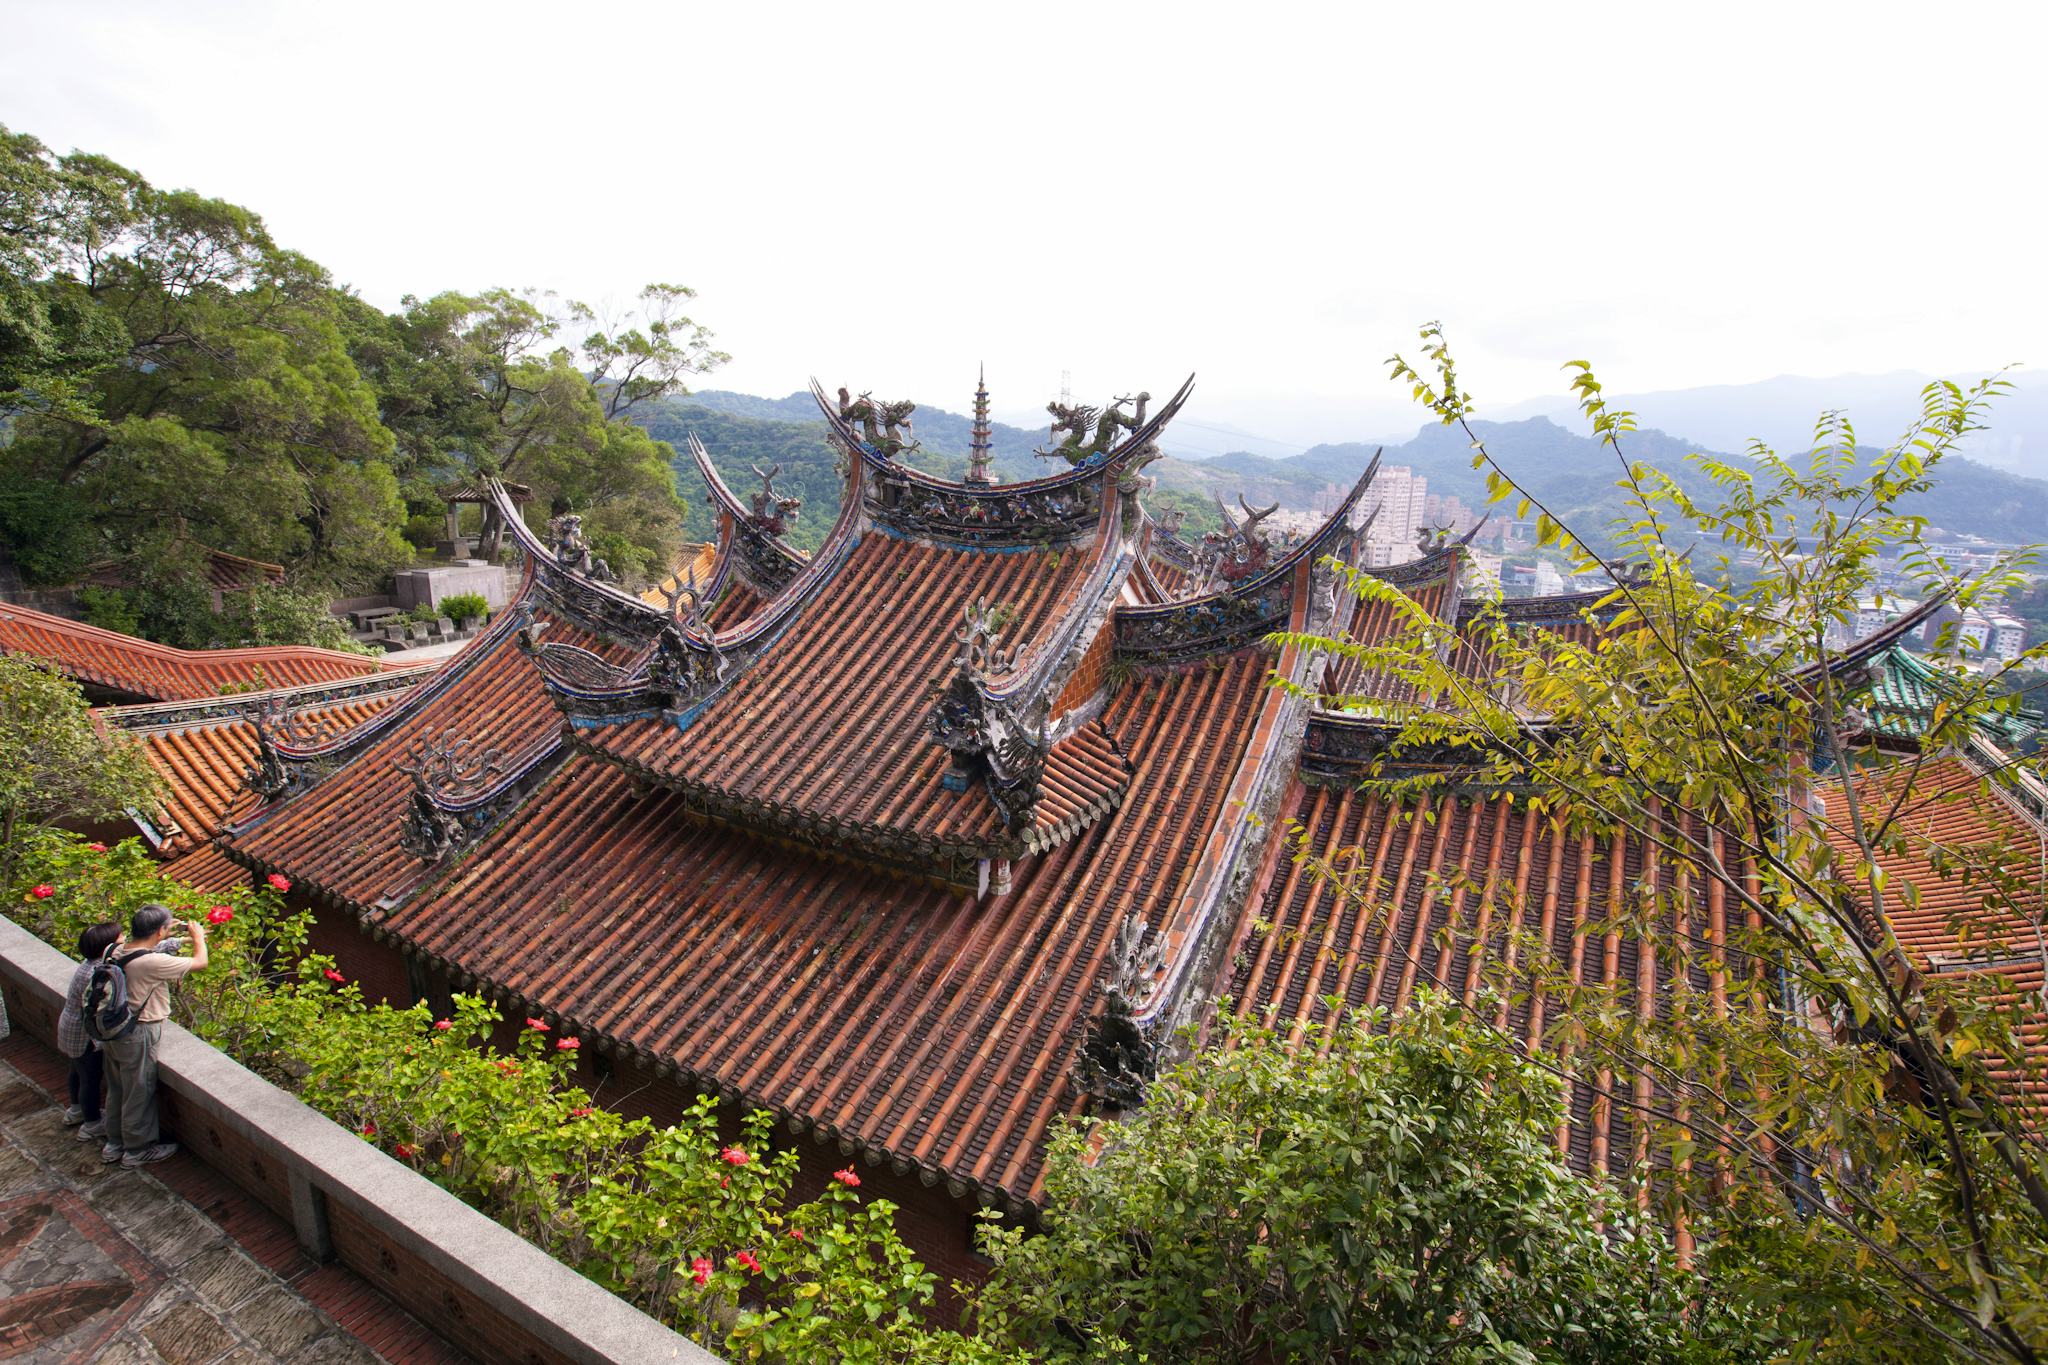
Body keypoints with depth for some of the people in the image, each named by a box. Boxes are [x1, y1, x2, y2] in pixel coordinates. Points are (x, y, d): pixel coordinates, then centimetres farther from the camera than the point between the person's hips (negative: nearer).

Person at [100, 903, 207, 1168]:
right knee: (139, 1093, 10)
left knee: (117, 1089, 24)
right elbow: (200, 963, -19)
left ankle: (114, 1144, 40)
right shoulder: (153, 962, -29)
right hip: (139, 1036, -8)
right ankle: (138, 1149, 26)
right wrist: (198, 935, -3)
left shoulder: (120, 952, -5)